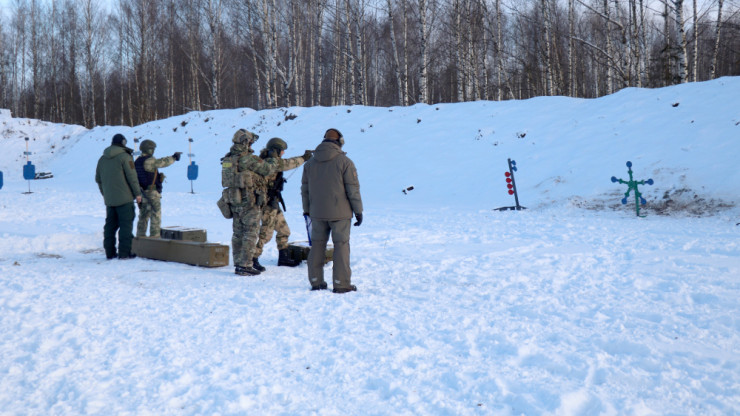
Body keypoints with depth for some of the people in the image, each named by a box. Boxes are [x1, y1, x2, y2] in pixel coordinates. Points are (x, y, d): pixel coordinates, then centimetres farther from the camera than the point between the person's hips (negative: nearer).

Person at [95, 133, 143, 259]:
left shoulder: (102, 159, 13)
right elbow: (132, 177, -12)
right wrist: (137, 193, -5)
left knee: (110, 225, 12)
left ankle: (110, 252, 13)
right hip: (124, 197, -7)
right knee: (126, 224, -3)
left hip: (109, 199, 7)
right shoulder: (125, 157, -9)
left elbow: (98, 179, 19)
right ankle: (124, 252, -5)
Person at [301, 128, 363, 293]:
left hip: (317, 213, 4)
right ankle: (341, 284, 2)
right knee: (341, 245, 2)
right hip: (340, 213, -4)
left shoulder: (310, 163, 9)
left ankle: (316, 282, 15)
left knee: (317, 245, 12)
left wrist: (307, 210, 21)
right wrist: (358, 211, -1)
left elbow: (305, 189, 13)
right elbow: (353, 189, -8)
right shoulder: (344, 161, -7)